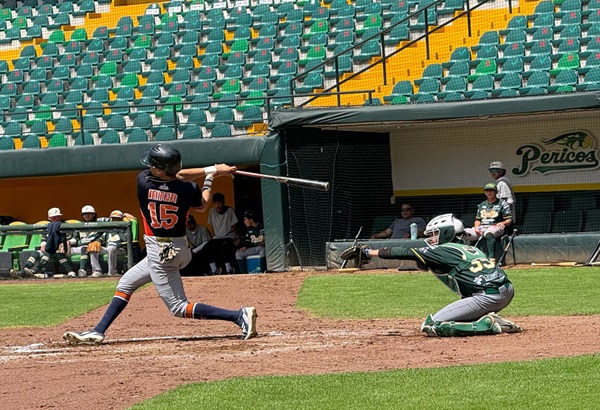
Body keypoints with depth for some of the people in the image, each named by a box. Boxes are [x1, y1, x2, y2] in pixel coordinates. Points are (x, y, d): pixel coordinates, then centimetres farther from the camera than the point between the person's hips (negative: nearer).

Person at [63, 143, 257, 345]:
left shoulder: (143, 181, -17)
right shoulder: (187, 189, -10)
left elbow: (176, 176, -3)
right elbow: (202, 205, 10)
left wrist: (210, 170, -1)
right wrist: (209, 176, 21)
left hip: (158, 254, -7)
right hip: (179, 250, 7)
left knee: (179, 308, -2)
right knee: (125, 284, 22)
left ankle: (239, 315, -16)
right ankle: (98, 331, 22)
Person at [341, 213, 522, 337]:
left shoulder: (442, 251, 3)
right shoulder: (470, 249, 25)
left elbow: (404, 253, 4)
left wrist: (367, 252, 8)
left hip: (487, 297, -8)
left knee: (431, 326, -4)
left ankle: (487, 325, -10)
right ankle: (492, 320, 8)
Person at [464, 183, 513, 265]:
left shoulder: (502, 204, 8)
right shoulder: (482, 205, 26)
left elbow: (509, 220, 4)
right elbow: (477, 220, 24)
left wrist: (503, 223, -18)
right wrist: (476, 227, 1)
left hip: (495, 227, -6)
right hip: (481, 227, 6)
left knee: (489, 233, -44)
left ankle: (492, 259, -52)